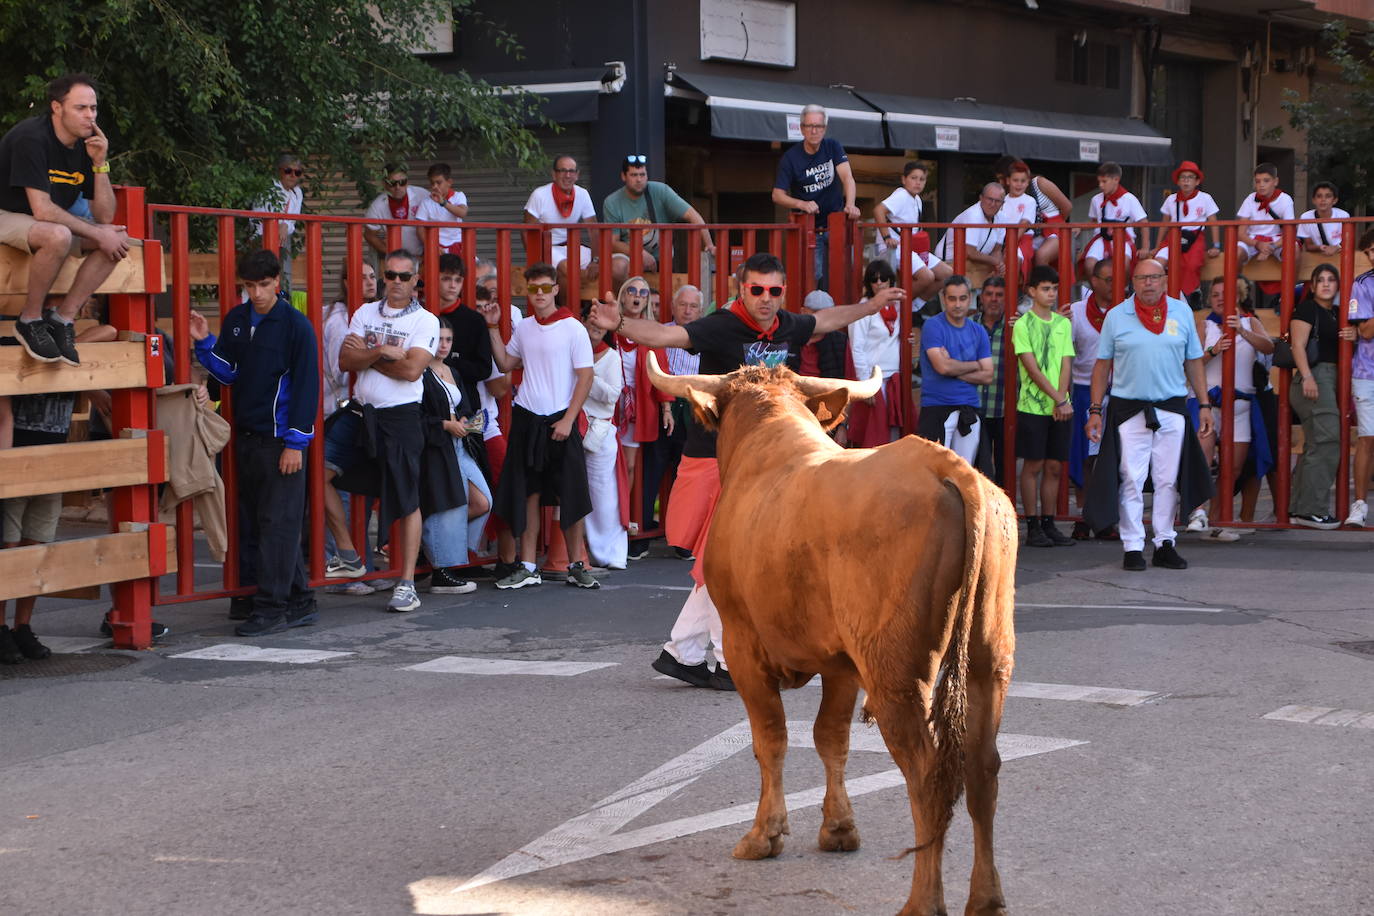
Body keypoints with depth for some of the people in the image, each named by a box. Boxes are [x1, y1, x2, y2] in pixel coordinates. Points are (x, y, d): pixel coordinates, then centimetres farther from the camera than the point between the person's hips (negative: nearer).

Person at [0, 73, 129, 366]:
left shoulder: (87, 145, 0)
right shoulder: (32, 138, -23)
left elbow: (105, 217, -2)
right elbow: (42, 210, -29)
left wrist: (100, 163, -14)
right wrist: (98, 234, -23)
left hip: (48, 222, 8)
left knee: (119, 238, -10)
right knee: (58, 236, -38)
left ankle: (63, 317, -8)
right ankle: (30, 320, -17)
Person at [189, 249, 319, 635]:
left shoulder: (296, 325, -8)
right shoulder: (236, 320, 11)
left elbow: (306, 385, -10)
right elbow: (227, 373, 15)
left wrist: (295, 442, -13)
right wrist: (204, 342, -1)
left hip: (280, 439, -7)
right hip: (246, 436, 7)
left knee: (277, 523, -7)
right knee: (256, 523, 9)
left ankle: (271, 608, -4)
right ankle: (299, 602, 16)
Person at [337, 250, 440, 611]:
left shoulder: (425, 321, -2)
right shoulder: (365, 313, 11)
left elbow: (412, 369, -15)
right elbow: (345, 361, 0)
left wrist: (365, 356, -5)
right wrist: (382, 352, -15)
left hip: (401, 415, -5)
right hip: (362, 414, 5)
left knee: (406, 499, -6)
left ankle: (406, 584, -3)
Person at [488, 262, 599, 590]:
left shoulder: (572, 328, -6)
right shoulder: (523, 328, 9)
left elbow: (585, 376, -7)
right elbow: (506, 363, 17)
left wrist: (568, 420, -12)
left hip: (560, 421, -4)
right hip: (526, 419, 4)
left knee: (570, 495, -1)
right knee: (528, 495, 6)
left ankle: (576, 566, 8)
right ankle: (527, 568, 11)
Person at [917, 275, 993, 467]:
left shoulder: (978, 331, 11)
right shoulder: (933, 327, -4)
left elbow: (987, 376, 4)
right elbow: (942, 366, -17)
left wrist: (954, 369, -7)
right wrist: (974, 365, -1)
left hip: (969, 411, 5)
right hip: (936, 408, -5)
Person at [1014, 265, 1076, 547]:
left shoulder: (1063, 323, 11)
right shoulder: (1023, 325, -4)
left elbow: (1066, 365, 5)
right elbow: (1032, 368, -10)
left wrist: (1062, 399, -10)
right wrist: (1058, 399, -14)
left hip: (1061, 407, 4)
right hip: (1033, 405, -4)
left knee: (1055, 466, 6)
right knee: (1033, 465, -1)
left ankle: (1049, 524, 12)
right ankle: (1032, 527, 3)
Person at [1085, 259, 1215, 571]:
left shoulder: (1182, 312, 8)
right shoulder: (1117, 316, 3)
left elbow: (1193, 361, 12)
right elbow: (1102, 365, 5)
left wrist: (1205, 405, 8)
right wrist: (1095, 410, 0)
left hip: (1172, 409, 2)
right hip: (1129, 410, -2)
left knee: (1169, 480, 4)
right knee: (1131, 480, -2)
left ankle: (1165, 543, 13)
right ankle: (1133, 547, 4)